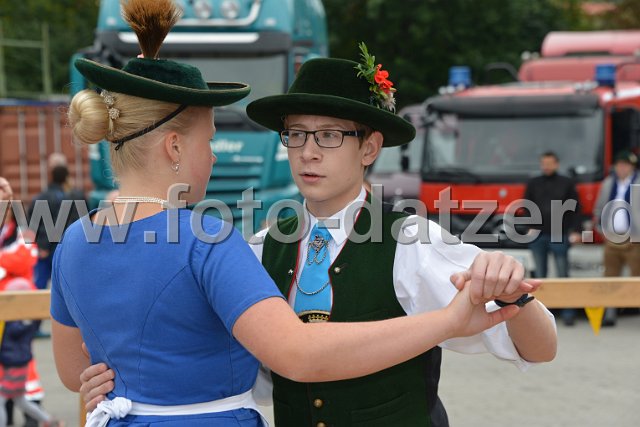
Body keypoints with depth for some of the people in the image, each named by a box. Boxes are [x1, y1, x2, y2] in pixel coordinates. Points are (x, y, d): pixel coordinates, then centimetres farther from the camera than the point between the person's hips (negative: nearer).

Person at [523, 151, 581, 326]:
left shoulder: (567, 183, 5)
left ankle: (568, 313, 1)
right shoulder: (533, 184, 10)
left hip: (559, 236, -2)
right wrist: (531, 226, 1)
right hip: (538, 236, 2)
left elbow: (575, 209, 3)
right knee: (540, 276, 5)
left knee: (563, 275, -2)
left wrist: (575, 231, -5)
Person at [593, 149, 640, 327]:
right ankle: (609, 314, 10)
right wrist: (602, 230, 12)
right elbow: (599, 208, 19)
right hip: (612, 239, 4)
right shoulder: (608, 183, 12)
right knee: (610, 277, 5)